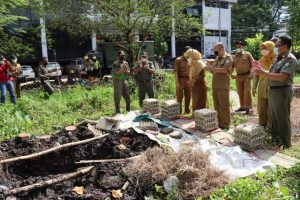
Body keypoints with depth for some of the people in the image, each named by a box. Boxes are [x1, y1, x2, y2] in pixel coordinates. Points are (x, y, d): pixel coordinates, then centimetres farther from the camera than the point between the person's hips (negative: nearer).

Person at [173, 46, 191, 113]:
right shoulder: (178, 60, -4)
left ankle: (187, 110, 21)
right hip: (180, 80, -5)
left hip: (188, 80, 5)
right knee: (179, 97, -2)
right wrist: (177, 82, -18)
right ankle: (179, 112, 5)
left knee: (188, 97, 9)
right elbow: (175, 71, -10)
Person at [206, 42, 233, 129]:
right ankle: (219, 122, 21)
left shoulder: (228, 57, -5)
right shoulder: (217, 58, 17)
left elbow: (225, 70, -19)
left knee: (224, 105, -1)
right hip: (215, 85, 7)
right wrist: (210, 66, 0)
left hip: (223, 86, -7)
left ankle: (226, 124, 7)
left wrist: (212, 68, -18)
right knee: (217, 105, 11)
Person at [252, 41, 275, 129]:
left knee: (271, 109, 2)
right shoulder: (261, 60, 10)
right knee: (261, 108, 12)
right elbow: (256, 74, 12)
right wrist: (254, 87, 9)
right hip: (261, 89, 5)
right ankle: (262, 126, 26)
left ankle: (271, 128, 13)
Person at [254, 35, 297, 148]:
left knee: (282, 119, 2)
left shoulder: (290, 59, -14)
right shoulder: (278, 58, 14)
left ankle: (285, 144, 15)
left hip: (282, 92, -9)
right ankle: (275, 139, 34)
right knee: (274, 117, 19)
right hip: (273, 91, 9)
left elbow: (282, 77, -25)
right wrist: (261, 68, 7)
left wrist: (263, 73, -24)